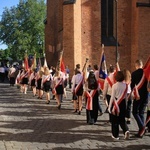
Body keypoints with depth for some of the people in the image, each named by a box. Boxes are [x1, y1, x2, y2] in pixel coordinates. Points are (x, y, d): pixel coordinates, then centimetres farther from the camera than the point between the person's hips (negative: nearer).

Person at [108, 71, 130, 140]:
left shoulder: (114, 86, -13)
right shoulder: (125, 85, -3)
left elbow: (112, 97, -10)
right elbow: (126, 96, 5)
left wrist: (109, 107, -3)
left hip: (116, 103, -3)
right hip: (123, 103, 4)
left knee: (115, 120, 9)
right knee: (122, 119, 18)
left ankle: (115, 135, 17)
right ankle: (126, 130, -4)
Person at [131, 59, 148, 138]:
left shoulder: (134, 73, -8)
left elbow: (132, 85, -8)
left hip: (138, 95, -4)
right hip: (146, 95, 4)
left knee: (135, 112, 5)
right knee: (141, 113, 13)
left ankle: (142, 126, -17)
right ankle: (141, 131, 12)